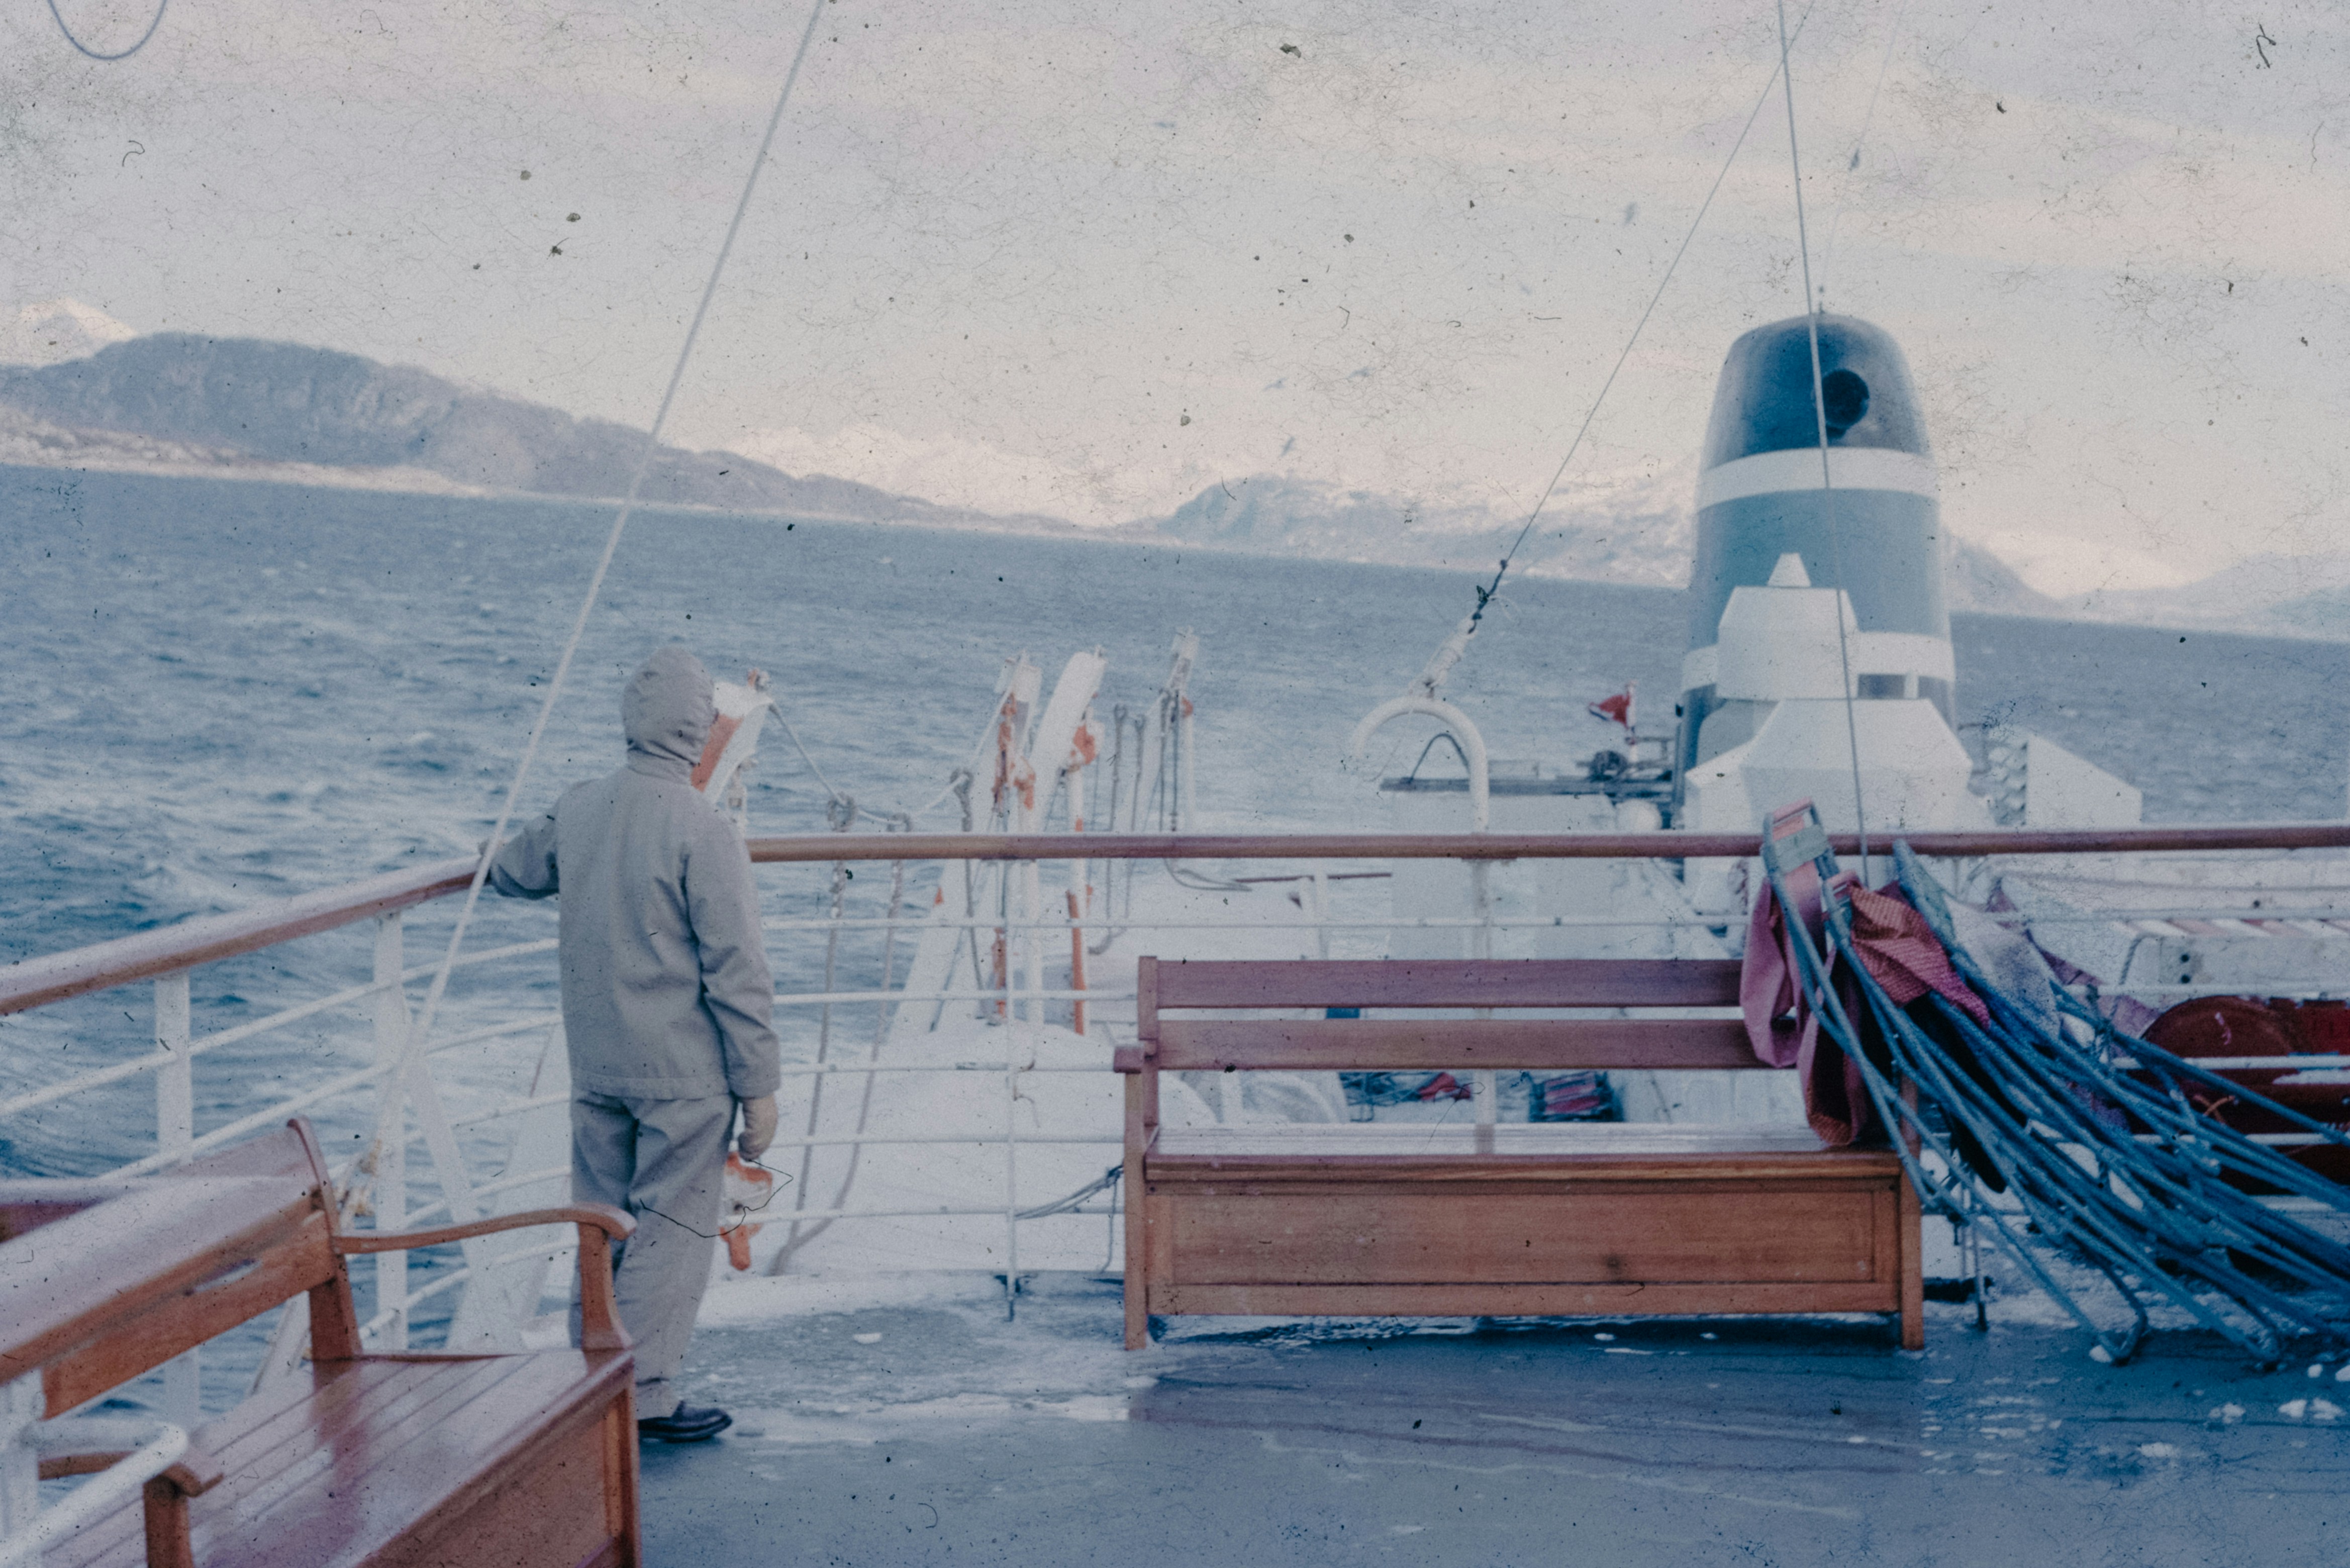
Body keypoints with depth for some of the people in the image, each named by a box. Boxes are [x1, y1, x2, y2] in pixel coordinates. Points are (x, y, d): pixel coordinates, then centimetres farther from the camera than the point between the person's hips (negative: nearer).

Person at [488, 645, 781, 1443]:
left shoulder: (578, 809, 2)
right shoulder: (701, 830, -17)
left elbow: (510, 871, 24)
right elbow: (737, 972, -16)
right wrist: (759, 1087, -10)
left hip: (595, 1066, 6)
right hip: (683, 1075, -6)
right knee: (671, 1228, 2)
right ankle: (644, 1395, 4)